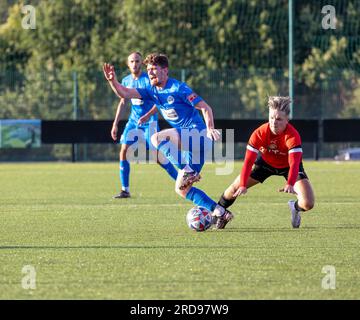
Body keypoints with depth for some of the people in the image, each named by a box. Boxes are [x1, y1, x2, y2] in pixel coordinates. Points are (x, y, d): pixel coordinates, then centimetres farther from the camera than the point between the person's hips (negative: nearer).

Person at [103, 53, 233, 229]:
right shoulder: (152, 91, 10)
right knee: (181, 189, 8)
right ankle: (221, 213, 9)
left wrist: (210, 129, -28)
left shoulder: (178, 88, -12)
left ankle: (188, 171, -27)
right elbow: (124, 93, 4)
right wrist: (112, 81, -15)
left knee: (156, 138, -27)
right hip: (189, 142, 9)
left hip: (198, 134, -9)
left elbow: (205, 108, -13)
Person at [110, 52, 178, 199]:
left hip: (149, 121, -5)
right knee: (124, 151, -7)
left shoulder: (148, 79, -12)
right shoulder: (126, 80, 6)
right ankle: (125, 190, 0)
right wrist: (115, 124, 14)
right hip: (133, 121, 5)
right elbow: (122, 102, 17)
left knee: (157, 155, -11)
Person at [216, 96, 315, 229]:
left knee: (308, 203, -19)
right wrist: (243, 186, -43)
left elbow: (294, 164, -47)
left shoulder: (292, 136, -37)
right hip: (266, 161, 2)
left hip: (288, 166, -2)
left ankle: (295, 208, 20)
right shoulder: (260, 133, -30)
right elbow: (248, 161, -31)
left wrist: (290, 185, -65)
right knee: (235, 188, -6)